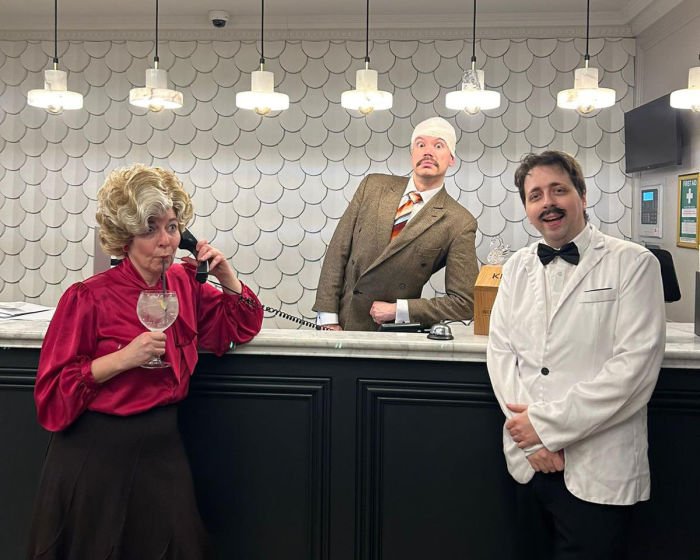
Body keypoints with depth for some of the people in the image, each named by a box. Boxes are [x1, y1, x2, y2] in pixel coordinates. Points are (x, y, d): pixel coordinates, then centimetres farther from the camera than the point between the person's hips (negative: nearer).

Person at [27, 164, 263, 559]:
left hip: (162, 451, 5)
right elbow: (53, 391, -13)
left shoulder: (184, 283, 1)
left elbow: (241, 327, 12)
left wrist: (228, 277, -4)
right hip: (98, 456, -5)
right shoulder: (89, 298, -14)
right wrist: (122, 359, -24)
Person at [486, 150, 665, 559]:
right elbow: (501, 350, 5)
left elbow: (635, 365, -14)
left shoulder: (633, 264, -5)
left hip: (598, 474, -4)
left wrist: (547, 425, -14)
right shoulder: (518, 267, 10)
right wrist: (532, 439, -8)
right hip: (530, 462, 4)